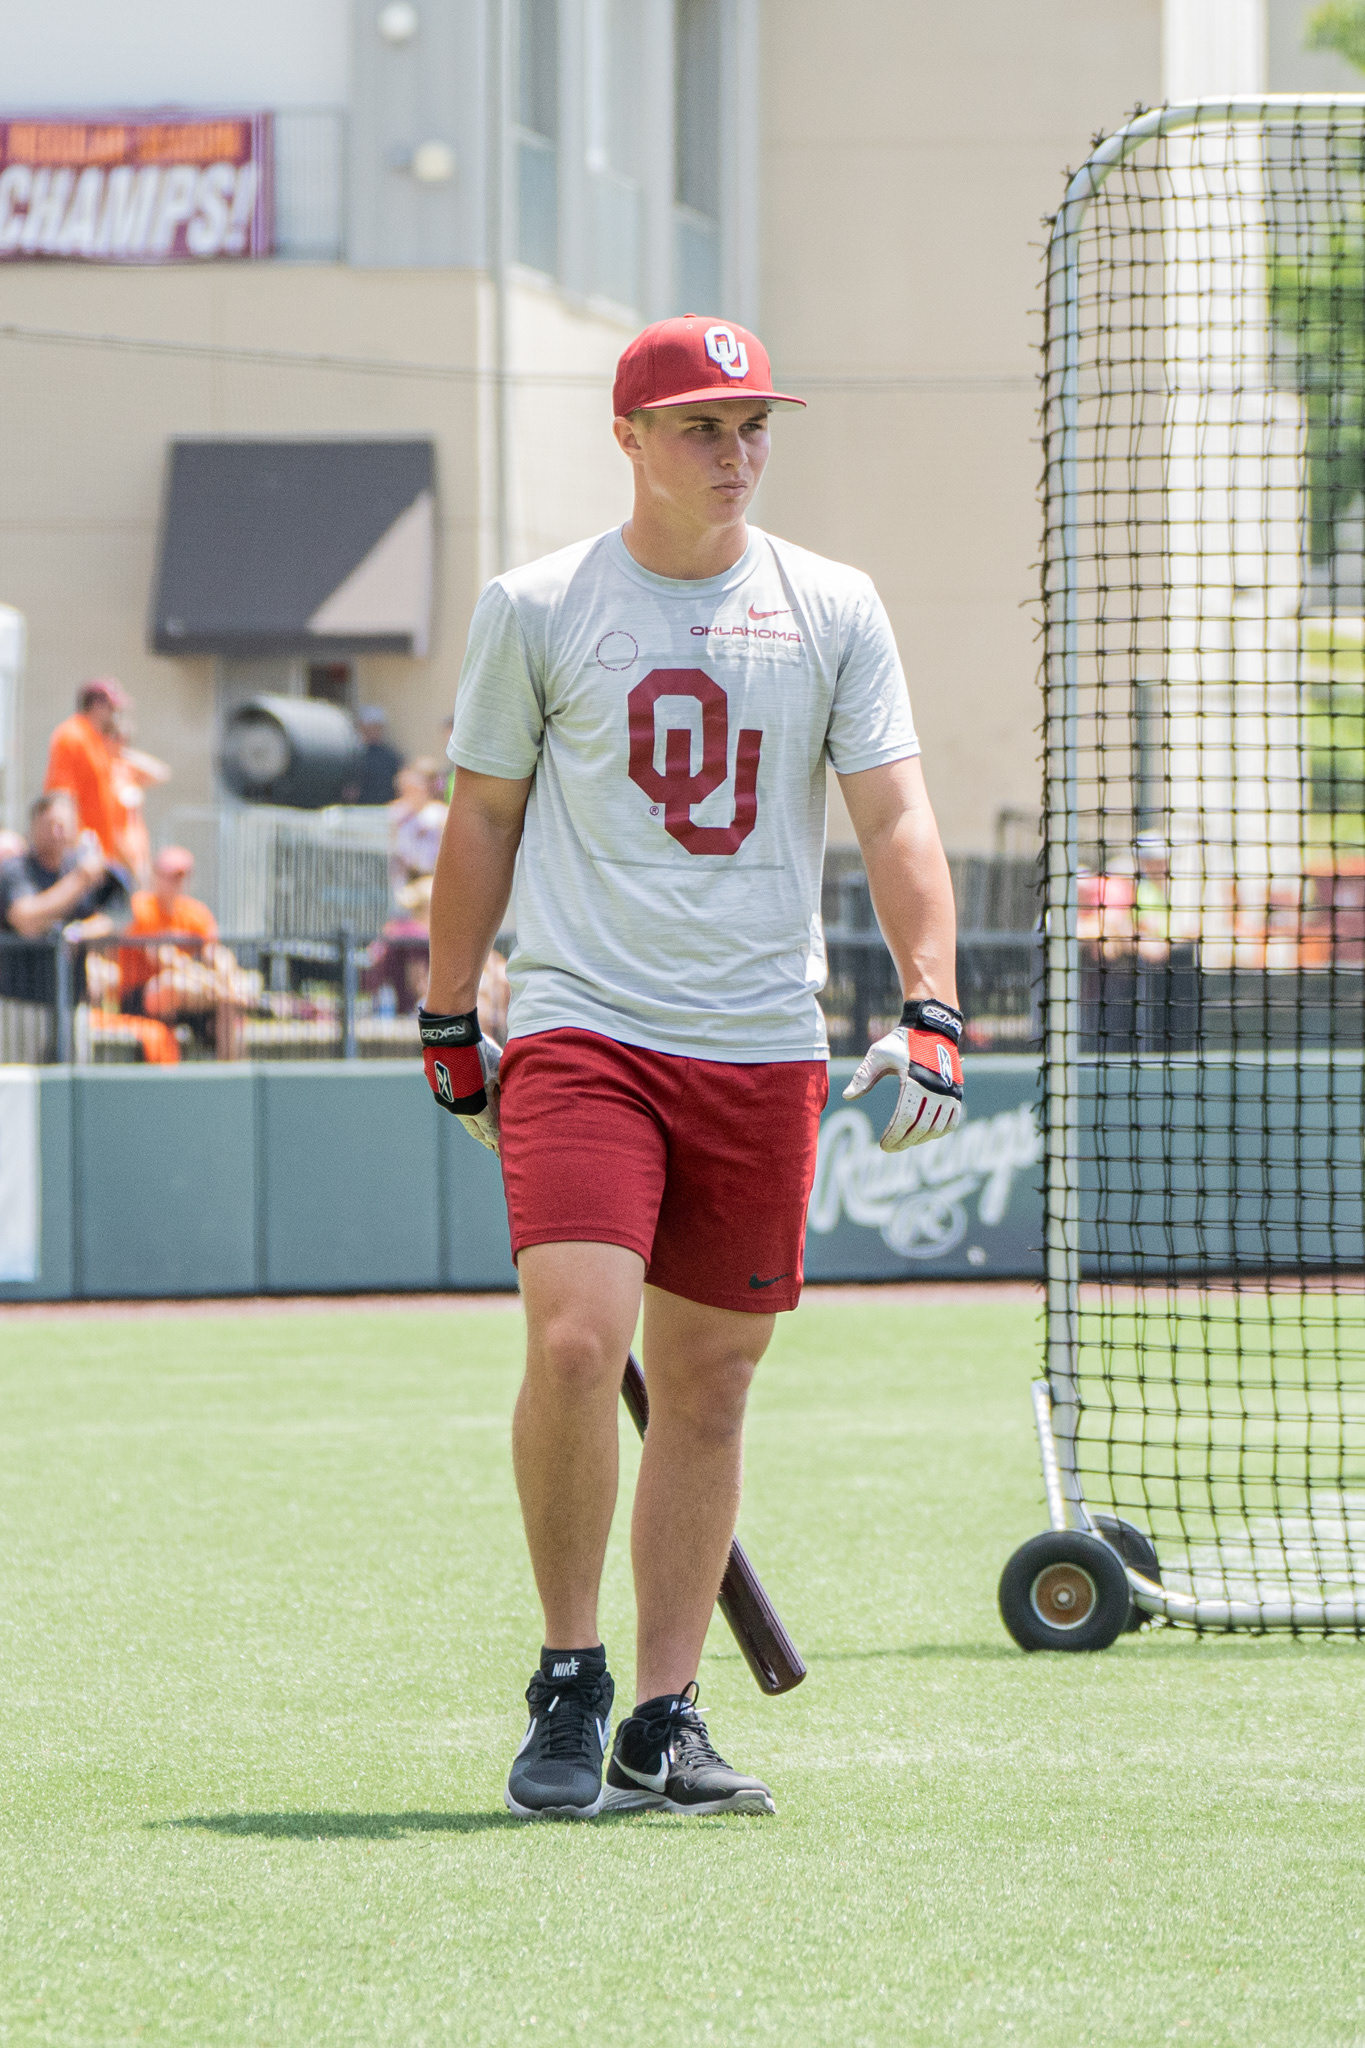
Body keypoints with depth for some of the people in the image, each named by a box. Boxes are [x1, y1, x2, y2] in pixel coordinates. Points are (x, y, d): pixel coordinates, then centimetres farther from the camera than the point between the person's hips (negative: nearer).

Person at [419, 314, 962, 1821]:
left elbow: (895, 817, 3)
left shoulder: (833, 611, 6)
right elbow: (483, 819, 10)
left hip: (763, 1049, 2)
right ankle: (568, 1683, -3)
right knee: (574, 1342, -19)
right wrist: (450, 1026, 9)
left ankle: (662, 1721, 13)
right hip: (580, 1031, -2)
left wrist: (929, 1008, -9)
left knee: (709, 1386, 5)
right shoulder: (536, 609, 3)